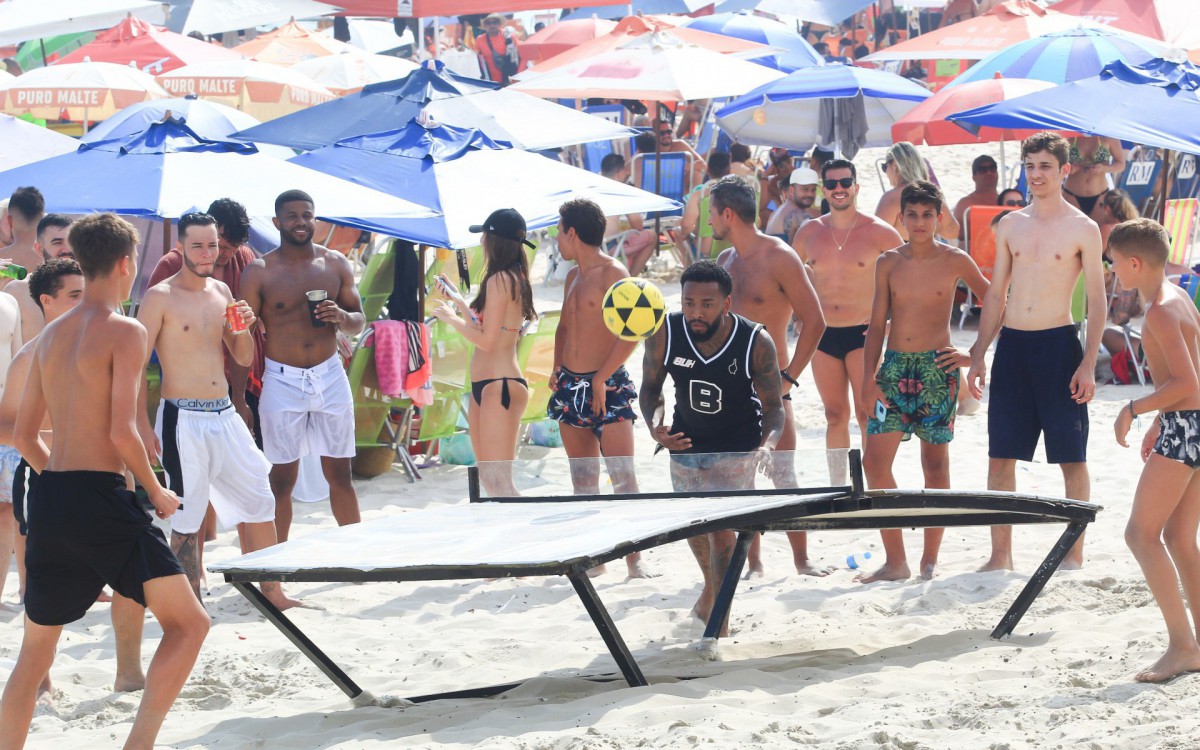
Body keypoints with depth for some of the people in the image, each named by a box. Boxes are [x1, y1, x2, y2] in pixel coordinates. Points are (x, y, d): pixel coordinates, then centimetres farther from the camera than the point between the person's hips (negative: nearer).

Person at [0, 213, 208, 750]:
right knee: (188, 623, -2)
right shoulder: (124, 332, -7)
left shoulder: (50, 335, 15)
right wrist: (157, 494, -2)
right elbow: (123, 433, -15)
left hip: (49, 500, 7)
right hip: (100, 499, -7)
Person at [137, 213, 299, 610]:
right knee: (187, 517, -2)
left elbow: (244, 358, 18)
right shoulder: (160, 297, -7)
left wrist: (243, 329, -4)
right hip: (183, 419, -6)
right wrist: (142, 424, -15)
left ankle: (272, 591, 19)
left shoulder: (221, 292, 12)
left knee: (260, 502, 8)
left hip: (226, 415, 6)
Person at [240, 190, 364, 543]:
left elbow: (359, 323, 13)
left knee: (339, 473, 7)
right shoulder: (259, 272, -3)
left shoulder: (335, 263, 7)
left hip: (330, 377, 3)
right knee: (282, 477, 1)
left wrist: (341, 317, -11)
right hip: (281, 381, -3)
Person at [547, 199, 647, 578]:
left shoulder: (612, 274, -10)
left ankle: (634, 559, -12)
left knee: (623, 476, -12)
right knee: (583, 479, 8)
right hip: (571, 386, 8)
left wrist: (601, 379, -18)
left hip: (608, 386, -8)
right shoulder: (573, 277, 15)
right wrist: (558, 368, 11)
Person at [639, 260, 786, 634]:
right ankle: (712, 586, 51)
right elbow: (651, 386, -2)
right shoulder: (665, 334, -19)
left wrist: (767, 445, -35)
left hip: (736, 449, -4)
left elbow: (774, 407, -15)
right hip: (685, 445, 4)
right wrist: (654, 425, -22)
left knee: (721, 528, -17)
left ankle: (720, 621, -7)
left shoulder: (756, 343, -24)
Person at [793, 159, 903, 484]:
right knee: (835, 415, 9)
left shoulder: (877, 231, -5)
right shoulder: (808, 233, 6)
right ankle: (837, 489, 16)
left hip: (863, 334, -4)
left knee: (867, 415, -7)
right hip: (822, 336, 4)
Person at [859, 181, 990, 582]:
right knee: (874, 461, -6)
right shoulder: (888, 263, 7)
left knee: (935, 465, 2)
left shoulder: (955, 261, -1)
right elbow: (877, 325, 8)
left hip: (937, 369, -3)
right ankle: (895, 561, 2)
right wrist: (868, 379, 0)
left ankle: (930, 560, 11)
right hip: (894, 368, 3)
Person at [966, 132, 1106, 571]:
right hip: (1011, 345, 4)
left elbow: (1097, 301, -3)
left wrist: (1088, 363, -11)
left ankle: (1074, 553, 10)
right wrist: (978, 355, 9)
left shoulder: (1082, 229, -2)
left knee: (1071, 458, 1)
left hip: (1058, 343, -4)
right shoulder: (1010, 226, 11)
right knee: (1000, 456, 3)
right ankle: (1000, 554, 10)